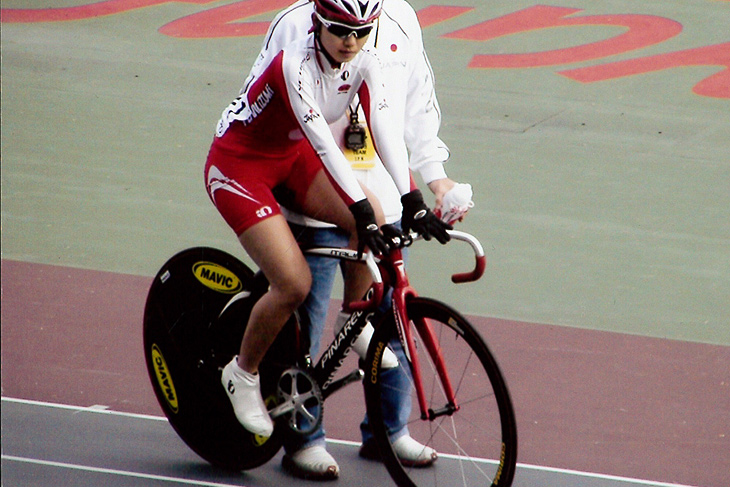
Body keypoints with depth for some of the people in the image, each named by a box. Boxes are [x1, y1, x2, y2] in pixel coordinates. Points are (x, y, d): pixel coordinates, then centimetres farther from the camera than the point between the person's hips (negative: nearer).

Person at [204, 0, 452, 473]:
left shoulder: (364, 64, -13)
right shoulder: (295, 65, -31)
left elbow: (385, 129, -24)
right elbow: (323, 142, -39)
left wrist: (412, 199, -36)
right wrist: (361, 208, -46)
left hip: (293, 157, 6)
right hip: (238, 165, -6)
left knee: (371, 217, -19)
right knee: (295, 284, -18)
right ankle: (243, 375, 6)